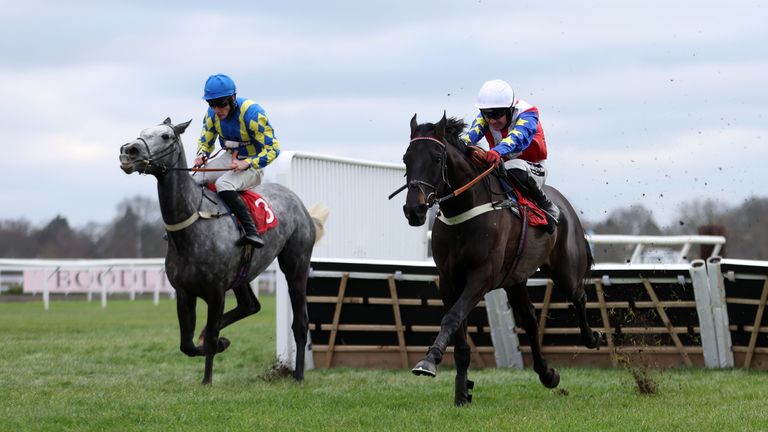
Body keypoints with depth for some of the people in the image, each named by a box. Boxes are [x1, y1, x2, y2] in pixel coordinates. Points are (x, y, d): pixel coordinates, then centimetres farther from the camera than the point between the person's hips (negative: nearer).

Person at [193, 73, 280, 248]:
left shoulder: (252, 113, -25)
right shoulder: (212, 114, -6)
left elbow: (272, 149, -23)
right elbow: (205, 141, 10)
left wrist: (246, 163, -34)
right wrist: (202, 155, -14)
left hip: (252, 164, -7)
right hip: (229, 158, 7)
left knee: (223, 185, -34)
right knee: (195, 181, -10)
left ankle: (252, 232, -40)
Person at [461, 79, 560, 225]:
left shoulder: (527, 113, -18)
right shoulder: (485, 117, -3)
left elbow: (519, 136, -40)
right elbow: (472, 133, -25)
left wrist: (498, 151, -61)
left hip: (533, 169, -5)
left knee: (515, 168, -39)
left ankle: (547, 207, -18)